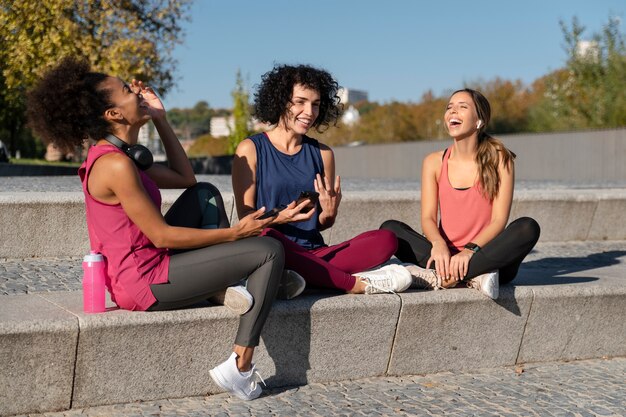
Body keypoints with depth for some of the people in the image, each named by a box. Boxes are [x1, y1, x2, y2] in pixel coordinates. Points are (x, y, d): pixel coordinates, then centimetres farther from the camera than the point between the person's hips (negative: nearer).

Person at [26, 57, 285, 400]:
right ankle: (240, 367, -10)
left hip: (143, 267, 10)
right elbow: (161, 235, -19)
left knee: (204, 194, 22)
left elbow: (185, 178, 15)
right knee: (269, 251, -9)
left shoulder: (119, 154, 10)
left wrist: (160, 118, 12)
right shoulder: (115, 165, -21)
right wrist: (233, 234, -12)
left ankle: (230, 284, 9)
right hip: (144, 282, -10)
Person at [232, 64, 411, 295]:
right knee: (265, 238, -39)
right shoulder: (250, 150, 2)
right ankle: (357, 284, -26)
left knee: (386, 240, -16)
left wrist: (329, 213, -9)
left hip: (314, 253, 4)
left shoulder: (322, 153, 14)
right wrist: (278, 218, -21)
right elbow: (245, 217, -2)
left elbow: (322, 225, 14)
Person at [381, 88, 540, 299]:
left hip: (489, 256, -2)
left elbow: (499, 220, -9)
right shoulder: (434, 162, 6)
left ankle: (438, 277, -33)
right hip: (447, 255, 2)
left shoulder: (500, 159, -1)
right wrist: (438, 245, -26)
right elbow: (428, 218, -2)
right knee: (390, 228, -19)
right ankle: (475, 276, -31)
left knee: (528, 227, -29)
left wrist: (470, 250, -27)